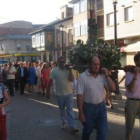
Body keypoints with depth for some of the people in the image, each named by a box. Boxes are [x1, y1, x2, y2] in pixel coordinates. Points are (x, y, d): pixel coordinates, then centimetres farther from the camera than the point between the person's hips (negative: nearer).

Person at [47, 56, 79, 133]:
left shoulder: (68, 70, -3)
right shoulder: (54, 70, -5)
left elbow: (71, 79, -13)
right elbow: (50, 81, -1)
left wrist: (70, 70, -19)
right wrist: (48, 90, 1)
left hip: (68, 93, 0)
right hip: (59, 94, 1)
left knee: (70, 110, -4)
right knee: (62, 109, 14)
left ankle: (73, 126, -7)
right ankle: (64, 123, 29)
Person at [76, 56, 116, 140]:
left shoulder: (102, 76, -1)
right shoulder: (82, 77, -14)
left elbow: (113, 88, -4)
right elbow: (80, 95, -13)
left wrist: (107, 75, -13)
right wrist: (81, 113, -13)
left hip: (101, 106, 3)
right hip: (88, 107, -3)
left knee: (103, 132, 1)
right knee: (87, 130, 18)